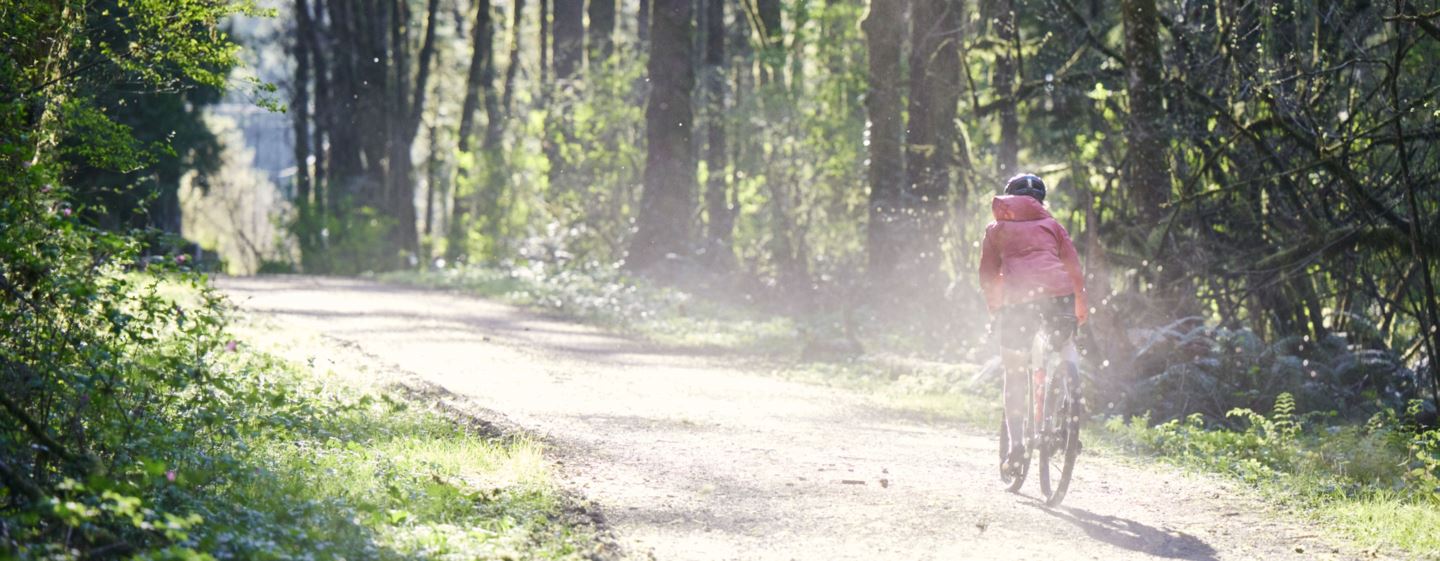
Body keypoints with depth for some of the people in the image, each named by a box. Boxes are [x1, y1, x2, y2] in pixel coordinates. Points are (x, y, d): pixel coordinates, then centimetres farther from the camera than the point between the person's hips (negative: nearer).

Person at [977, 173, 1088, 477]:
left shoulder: (997, 229, 22)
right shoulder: (1052, 225, 24)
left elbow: (988, 276, 20)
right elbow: (1073, 267, 20)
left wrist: (994, 309, 31)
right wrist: (1081, 305, 29)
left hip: (1018, 296, -1)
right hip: (1058, 291, 1)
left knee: (1014, 373, 6)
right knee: (1066, 345, 28)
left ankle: (1016, 444, -5)